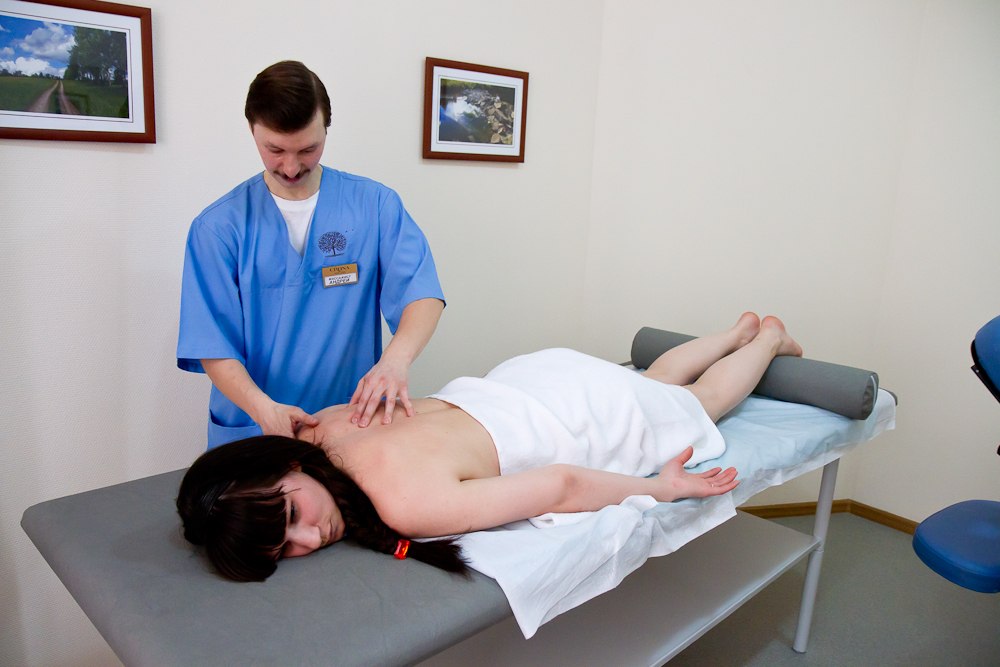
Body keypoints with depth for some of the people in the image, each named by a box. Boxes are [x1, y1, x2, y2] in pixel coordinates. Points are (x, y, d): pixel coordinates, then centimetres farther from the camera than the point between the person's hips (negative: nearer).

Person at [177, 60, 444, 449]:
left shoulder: (375, 205, 1)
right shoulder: (218, 227, 0)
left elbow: (422, 293, -8)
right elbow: (212, 345, -3)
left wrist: (395, 361, -27)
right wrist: (264, 409, -21)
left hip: (356, 424, 1)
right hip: (251, 429, 0)